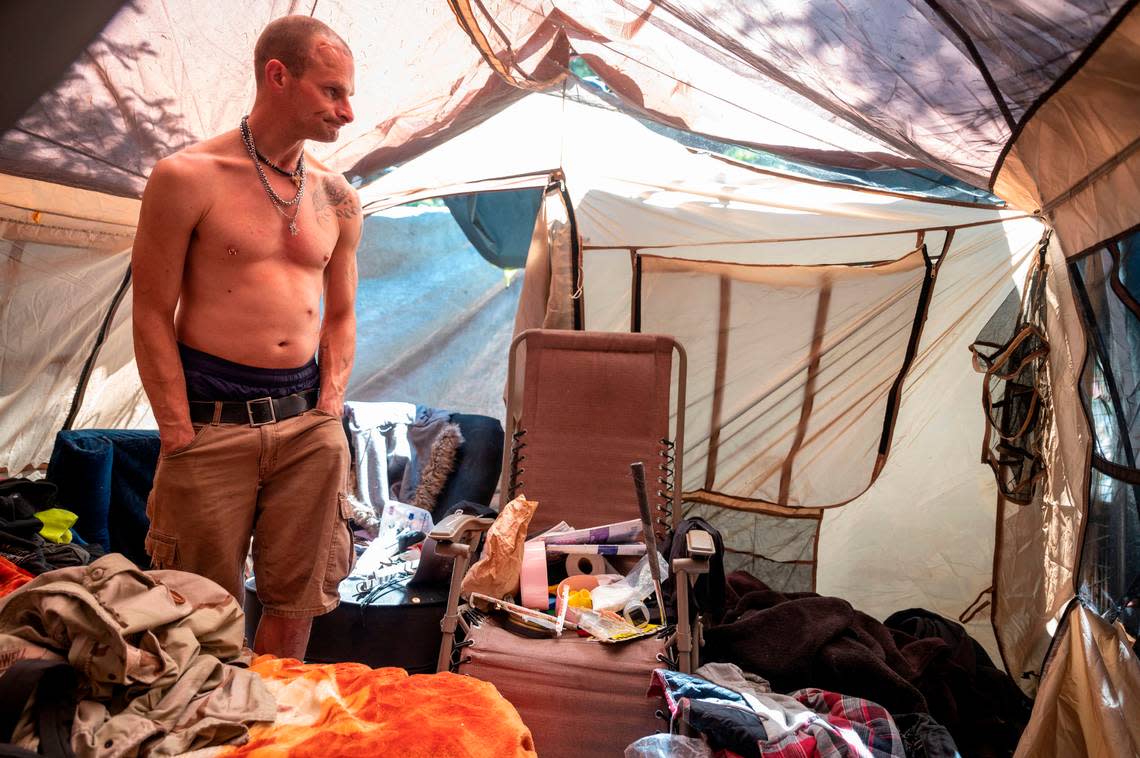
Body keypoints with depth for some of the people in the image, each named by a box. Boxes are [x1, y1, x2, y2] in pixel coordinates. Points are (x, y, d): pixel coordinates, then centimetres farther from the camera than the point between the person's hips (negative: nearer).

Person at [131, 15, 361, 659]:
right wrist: (179, 436, -8)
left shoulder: (338, 199, 11)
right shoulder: (188, 177, -4)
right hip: (212, 421, -4)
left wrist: (328, 413, 5)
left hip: (308, 427, 4)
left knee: (294, 603, 11)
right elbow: (153, 317, -4)